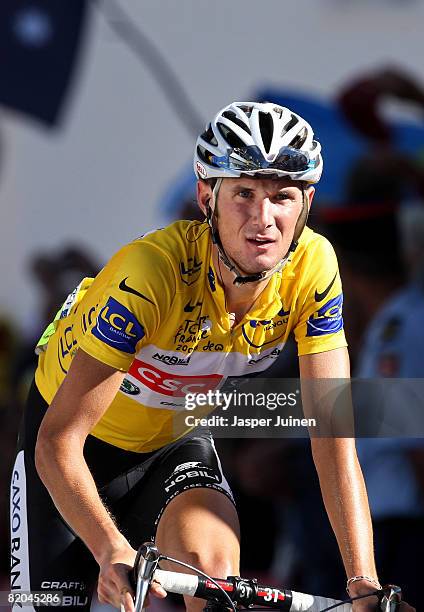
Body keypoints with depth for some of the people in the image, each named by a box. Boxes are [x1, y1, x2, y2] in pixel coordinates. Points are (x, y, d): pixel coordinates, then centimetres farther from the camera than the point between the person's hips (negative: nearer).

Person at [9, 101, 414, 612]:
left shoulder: (313, 268, -24)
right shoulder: (154, 269, -36)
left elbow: (334, 437, -22)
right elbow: (58, 441, -37)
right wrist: (114, 553, -53)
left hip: (175, 444, 3)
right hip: (82, 441, -3)